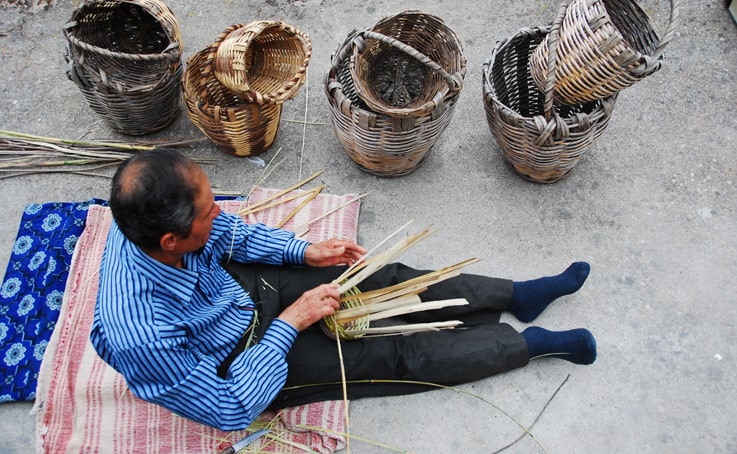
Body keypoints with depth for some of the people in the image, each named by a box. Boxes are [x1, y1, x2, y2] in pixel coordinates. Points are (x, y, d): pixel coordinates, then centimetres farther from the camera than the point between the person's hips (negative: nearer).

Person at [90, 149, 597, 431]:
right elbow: (231, 408, -26)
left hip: (240, 286, 6)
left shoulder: (150, 220, -22)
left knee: (386, 280, 0)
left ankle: (517, 295, 15)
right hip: (242, 361, -5)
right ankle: (531, 343, 10)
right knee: (395, 360, -5)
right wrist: (291, 321, -26)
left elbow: (232, 234, 0)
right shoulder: (140, 335, -40)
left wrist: (304, 251, -7)